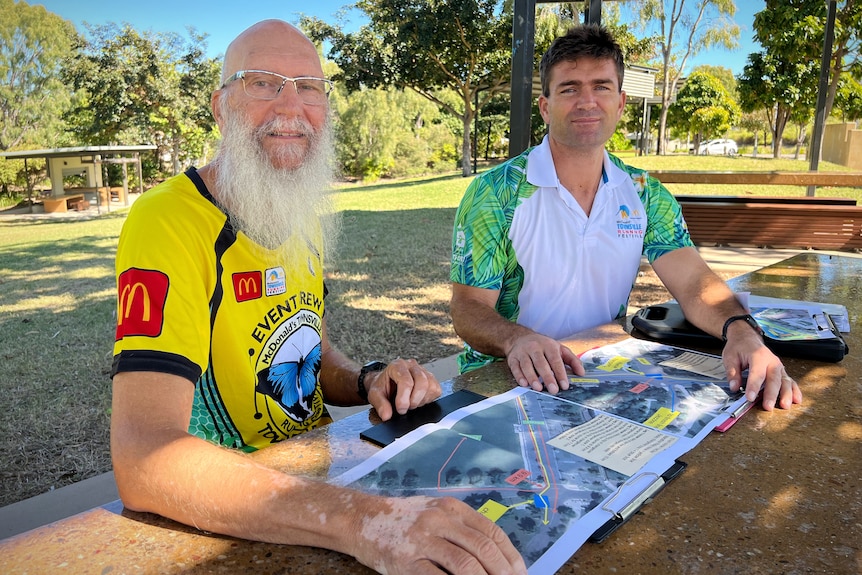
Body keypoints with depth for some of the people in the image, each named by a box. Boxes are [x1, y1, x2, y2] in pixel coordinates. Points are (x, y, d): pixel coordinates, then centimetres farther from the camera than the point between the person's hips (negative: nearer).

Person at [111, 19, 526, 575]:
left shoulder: (303, 217, 7)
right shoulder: (169, 222, -20)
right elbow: (143, 460, -31)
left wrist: (368, 382, -5)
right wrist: (361, 521, -41)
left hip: (314, 472, 7)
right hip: (219, 522, -6)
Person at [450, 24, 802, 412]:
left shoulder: (645, 194, 2)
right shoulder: (496, 192, -13)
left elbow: (693, 282, -8)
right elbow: (468, 307, -15)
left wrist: (741, 330, -30)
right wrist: (517, 340, -37)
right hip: (503, 380, 0)